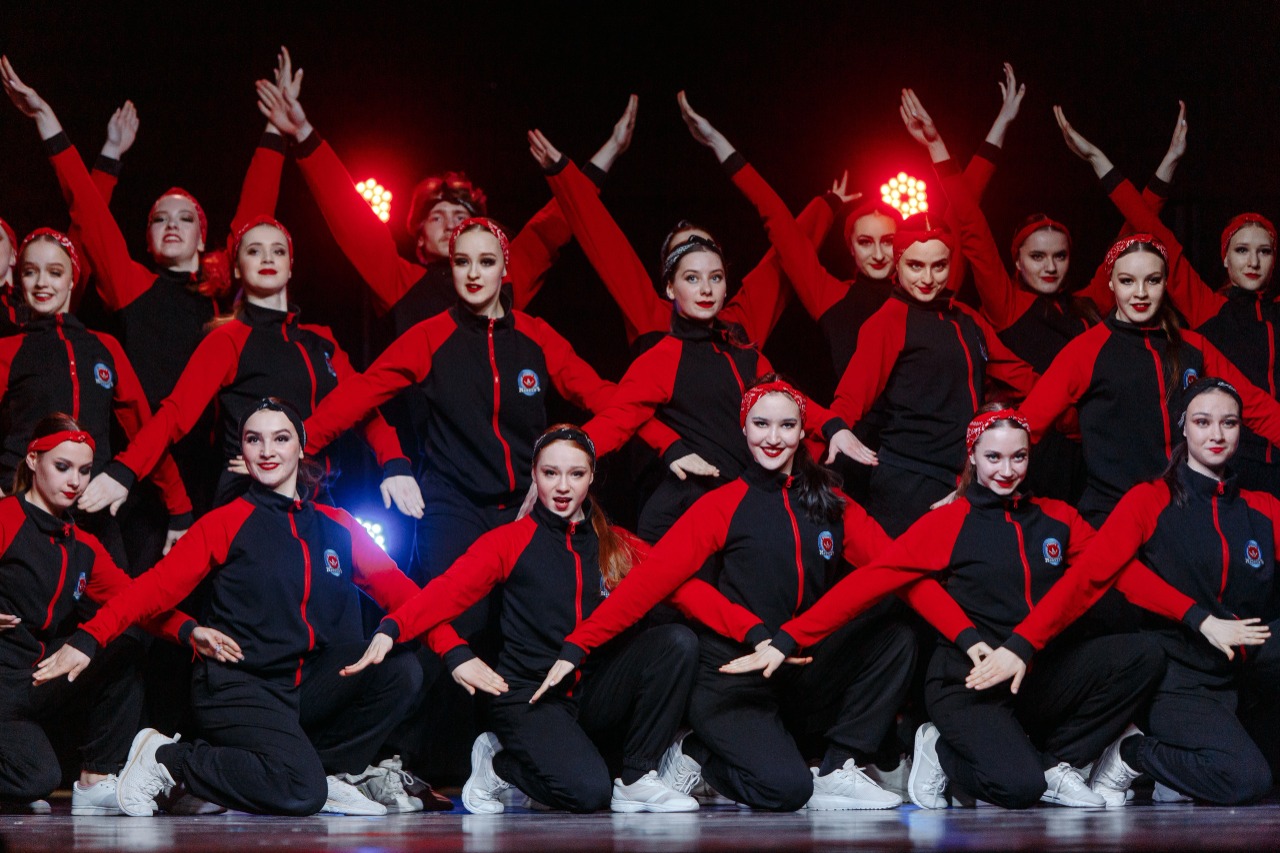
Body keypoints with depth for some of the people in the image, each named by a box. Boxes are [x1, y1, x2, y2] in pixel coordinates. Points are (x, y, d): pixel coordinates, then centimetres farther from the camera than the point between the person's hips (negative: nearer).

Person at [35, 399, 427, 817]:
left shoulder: (337, 527, 12)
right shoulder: (226, 524, 0)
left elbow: (398, 589, 4)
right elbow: (158, 585, -8)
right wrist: (88, 639, -22)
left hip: (309, 685, 5)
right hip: (237, 685, -5)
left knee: (401, 670, -17)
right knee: (300, 792, -27)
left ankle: (328, 771, -1)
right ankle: (165, 759, -5)